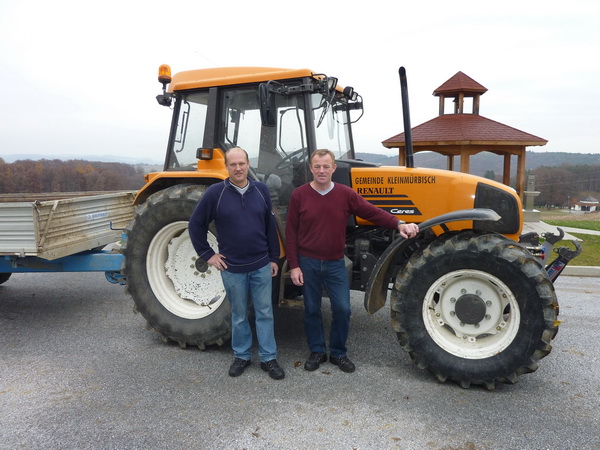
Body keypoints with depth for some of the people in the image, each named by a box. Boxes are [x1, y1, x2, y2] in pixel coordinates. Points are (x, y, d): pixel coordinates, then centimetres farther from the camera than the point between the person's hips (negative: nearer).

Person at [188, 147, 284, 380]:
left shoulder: (260, 190, 0)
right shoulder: (215, 192, -8)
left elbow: (270, 226, 6)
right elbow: (196, 224, -1)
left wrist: (274, 257, 6)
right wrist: (207, 254, -2)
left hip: (261, 265, 2)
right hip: (232, 267, -2)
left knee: (264, 313, 9)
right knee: (239, 315, 13)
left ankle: (268, 358, 21)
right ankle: (242, 355, 30)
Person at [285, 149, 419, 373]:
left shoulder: (345, 194, -3)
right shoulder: (299, 195, -6)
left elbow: (372, 212, -4)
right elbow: (291, 233, -4)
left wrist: (399, 224, -20)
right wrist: (294, 266, -7)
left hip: (335, 263, 1)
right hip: (308, 263, -1)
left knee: (342, 309, 1)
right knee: (312, 310, 9)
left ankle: (338, 353, 22)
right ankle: (317, 351, 28)